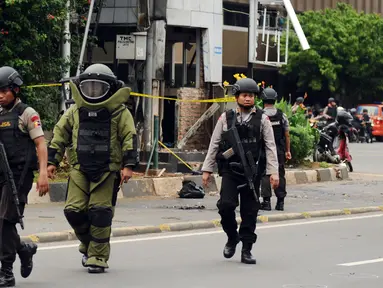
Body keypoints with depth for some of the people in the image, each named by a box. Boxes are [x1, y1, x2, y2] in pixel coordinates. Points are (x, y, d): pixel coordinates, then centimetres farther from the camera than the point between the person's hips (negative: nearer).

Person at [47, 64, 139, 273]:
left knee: (100, 213, -7)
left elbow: (130, 138, -2)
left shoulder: (119, 112, 1)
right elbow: (59, 135, 15)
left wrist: (128, 165, -11)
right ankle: (88, 245, 21)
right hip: (80, 170, 3)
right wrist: (52, 161, 10)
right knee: (74, 211, -4)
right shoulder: (75, 111, 11)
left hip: (108, 171, -3)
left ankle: (98, 256, 2)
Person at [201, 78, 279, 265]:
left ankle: (246, 250, 11)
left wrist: (273, 172, -6)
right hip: (230, 170, 0)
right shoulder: (226, 118, 5)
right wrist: (207, 169, 3)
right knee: (226, 205, -14)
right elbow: (214, 144, 8)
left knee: (250, 211, 2)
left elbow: (270, 147, 2)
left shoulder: (262, 119, 5)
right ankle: (232, 238, 12)